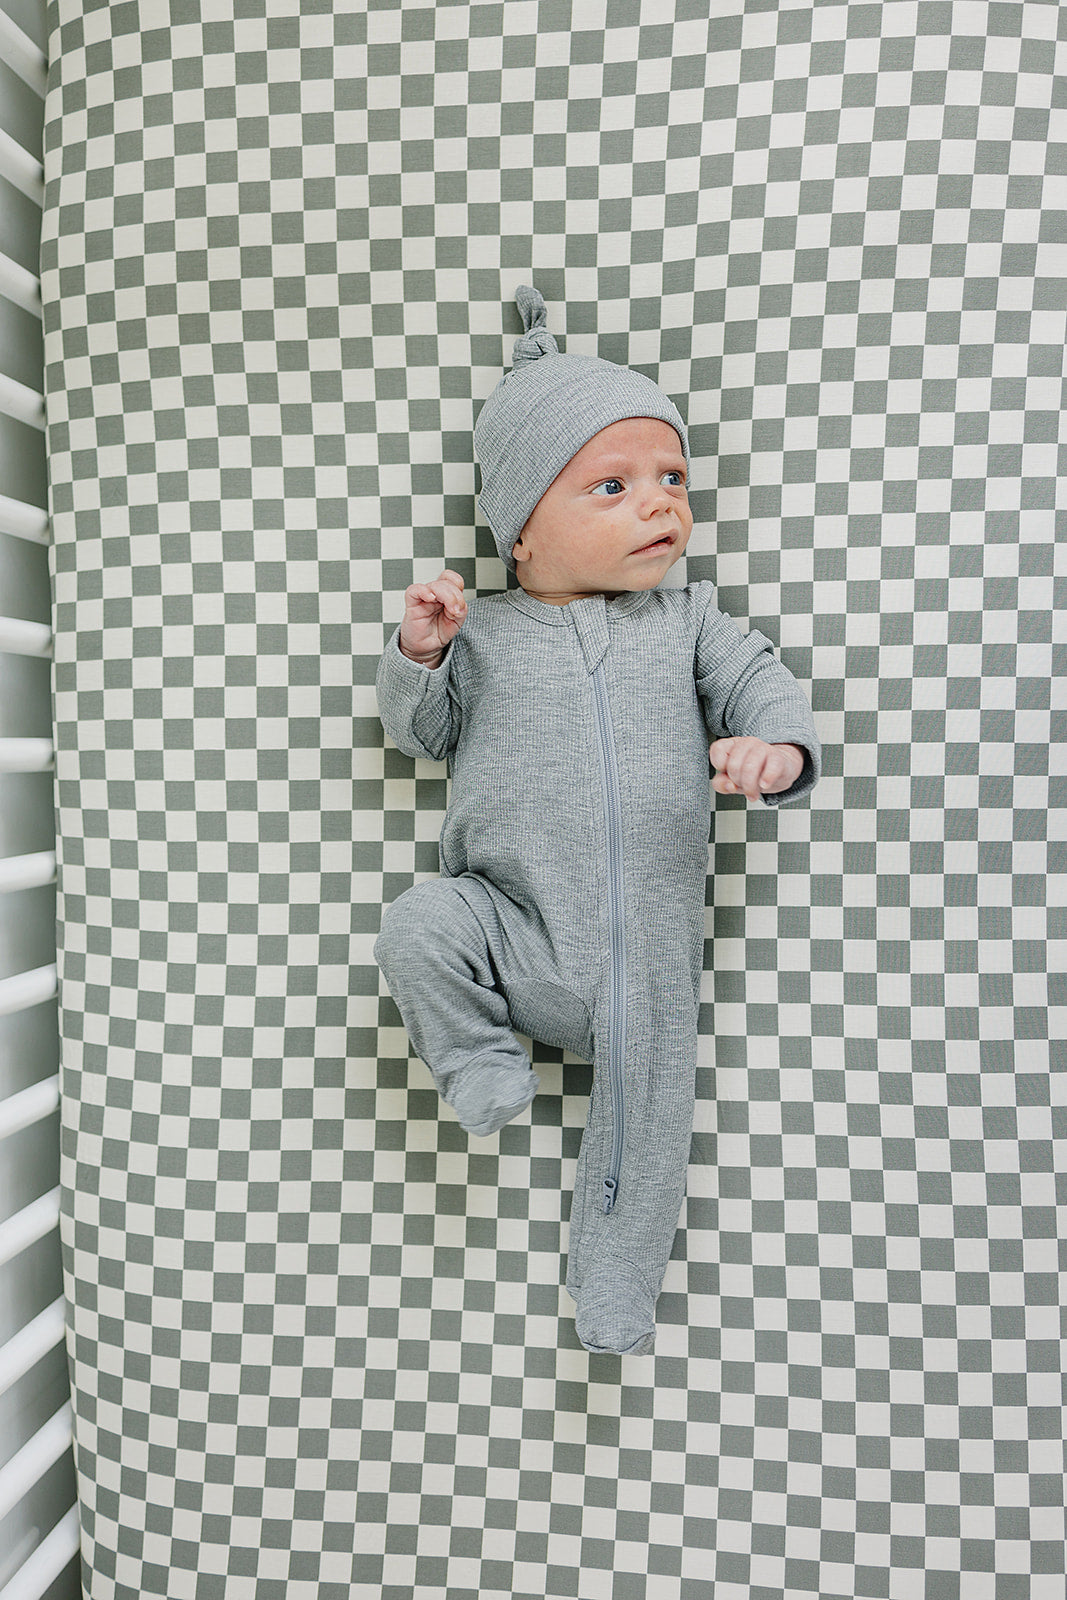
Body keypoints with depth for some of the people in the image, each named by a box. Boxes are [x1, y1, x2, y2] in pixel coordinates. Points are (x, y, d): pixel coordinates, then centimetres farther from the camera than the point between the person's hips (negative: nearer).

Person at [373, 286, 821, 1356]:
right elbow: (419, 731, 8)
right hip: (514, 932, -1)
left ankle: (614, 1289, 30)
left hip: (645, 950, 1)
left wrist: (776, 751, -22)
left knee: (646, 1111, 5)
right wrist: (418, 654, -12)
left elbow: (763, 685, 2)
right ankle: (480, 1060, -1)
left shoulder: (686, 623, 6)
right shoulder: (484, 632, 4)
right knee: (419, 926, -29)